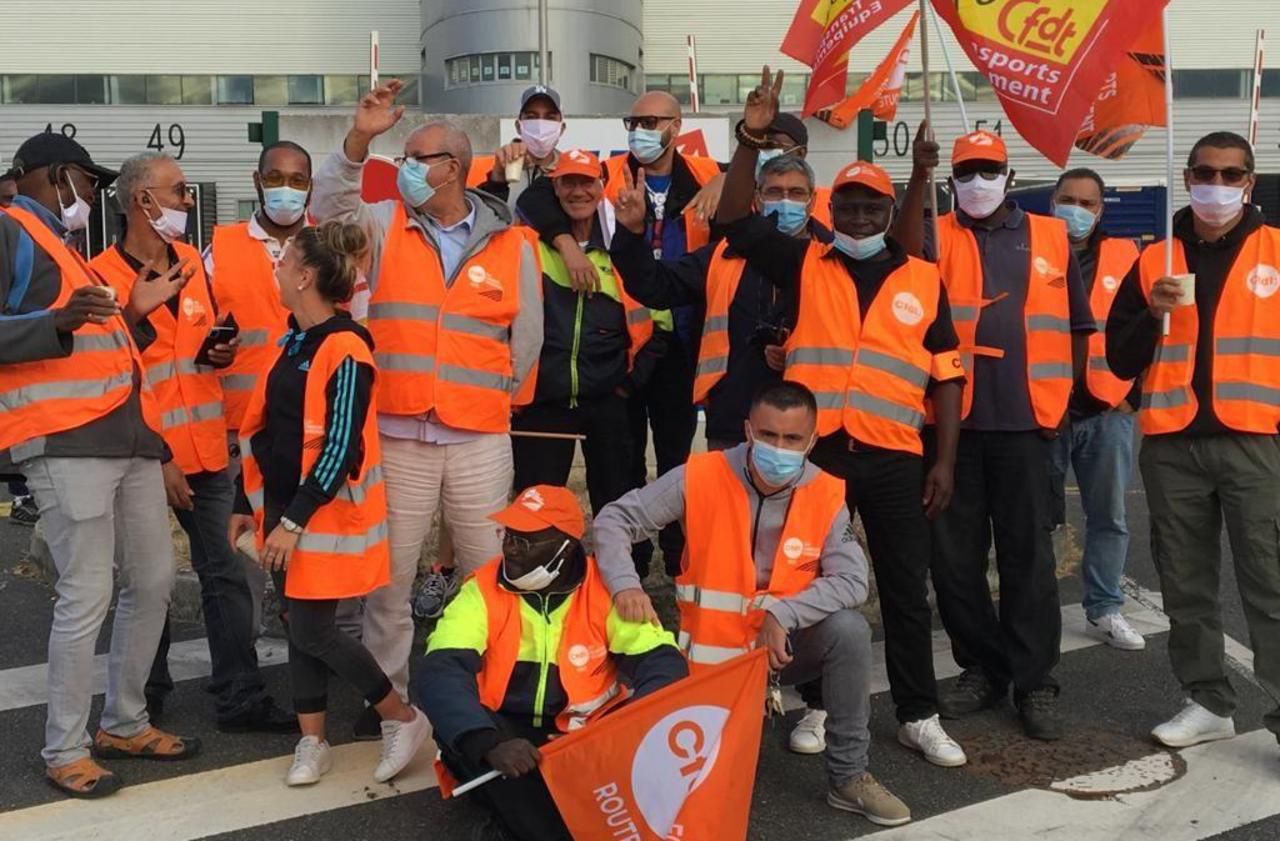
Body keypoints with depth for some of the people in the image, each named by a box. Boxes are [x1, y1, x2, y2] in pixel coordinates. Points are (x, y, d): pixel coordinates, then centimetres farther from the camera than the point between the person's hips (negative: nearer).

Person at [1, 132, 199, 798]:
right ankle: (65, 750, 7)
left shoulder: (61, 244, 26)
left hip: (126, 437, 9)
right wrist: (60, 322, -29)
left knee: (154, 579, 11)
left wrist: (136, 312, 18)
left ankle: (124, 723, 25)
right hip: (66, 443, -9)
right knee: (87, 596, -7)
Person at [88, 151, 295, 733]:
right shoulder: (102, 278, -10)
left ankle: (240, 698, 16)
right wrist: (154, 458, -14)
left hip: (206, 449, 5)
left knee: (224, 574, 7)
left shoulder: (193, 261, 9)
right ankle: (147, 701, 26)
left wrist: (217, 351, -1)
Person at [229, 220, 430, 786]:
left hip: (325, 514, -8)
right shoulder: (294, 342, 10)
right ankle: (312, 743, 24)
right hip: (283, 509, 8)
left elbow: (341, 448, -21)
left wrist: (294, 521, -21)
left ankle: (404, 718, 13)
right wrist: (247, 504, 17)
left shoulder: (345, 350, -17)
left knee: (313, 631, -5)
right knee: (298, 628, 11)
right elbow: (265, 431, 15)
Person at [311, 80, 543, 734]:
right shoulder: (386, 227, 6)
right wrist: (359, 139, -22)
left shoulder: (511, 243, 4)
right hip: (396, 437, 0)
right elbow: (331, 206, -12)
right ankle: (387, 694, 22)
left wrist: (501, 396, 8)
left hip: (481, 440, 0)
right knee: (388, 577, 7)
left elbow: (527, 335, 9)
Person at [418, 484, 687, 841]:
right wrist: (489, 743, -41)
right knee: (457, 730, -30)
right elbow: (439, 673, -23)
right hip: (509, 734, 0)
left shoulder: (604, 588, -9)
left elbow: (662, 660, -10)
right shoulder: (482, 591, -11)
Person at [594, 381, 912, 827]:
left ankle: (848, 777, -12)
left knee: (849, 629, -27)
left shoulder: (826, 495, -11)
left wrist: (782, 615, -29)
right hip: (713, 652, -1)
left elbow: (852, 581, -18)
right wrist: (624, 585, -30)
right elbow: (614, 519, -12)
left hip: (785, 645, 1)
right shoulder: (700, 476, -15)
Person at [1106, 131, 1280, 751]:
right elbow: (1120, 360, 7)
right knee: (1186, 585, 10)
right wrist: (1151, 314, -10)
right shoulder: (1154, 261, 10)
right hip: (1172, 446, 3)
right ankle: (1208, 701, 21)